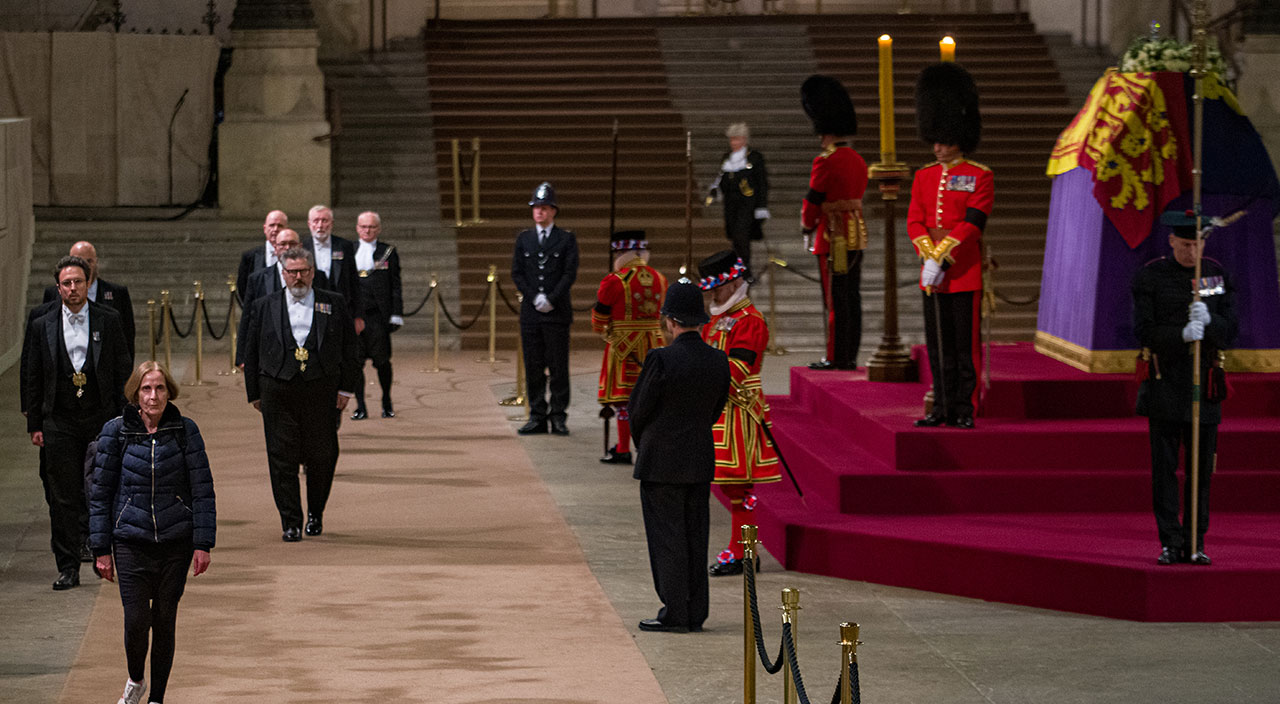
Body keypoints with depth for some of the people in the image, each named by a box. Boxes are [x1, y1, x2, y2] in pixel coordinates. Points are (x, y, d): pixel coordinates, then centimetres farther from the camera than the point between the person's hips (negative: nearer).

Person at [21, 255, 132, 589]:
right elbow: (31, 379, 7)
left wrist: (123, 418, 0)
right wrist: (34, 424, 2)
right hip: (59, 422, 1)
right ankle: (68, 567, 6)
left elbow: (123, 370, 5)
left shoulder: (108, 321, 3)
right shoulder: (41, 326, 4)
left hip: (102, 419, 0)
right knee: (63, 497, 1)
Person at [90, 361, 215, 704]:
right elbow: (101, 492, 3)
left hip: (176, 541, 1)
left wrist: (203, 543, -3)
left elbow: (202, 488, 2)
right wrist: (101, 549, 2)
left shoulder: (185, 430, -1)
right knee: (136, 620, -7)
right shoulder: (116, 431, -2)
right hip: (131, 540, -1)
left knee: (165, 621, 5)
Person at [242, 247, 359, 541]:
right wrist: (255, 393, 7)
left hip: (322, 392, 0)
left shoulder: (333, 304, 8)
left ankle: (315, 514, 25)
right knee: (282, 460, -3)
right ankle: (291, 523, 2)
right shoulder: (265, 307, 10)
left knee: (321, 457, 5)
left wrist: (346, 388, 3)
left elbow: (349, 348, 9)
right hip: (278, 392, 0)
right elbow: (251, 352, 11)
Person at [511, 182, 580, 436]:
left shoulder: (566, 239, 3)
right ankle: (537, 417, 6)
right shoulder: (523, 239, 12)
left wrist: (550, 299, -11)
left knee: (558, 367, -2)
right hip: (530, 311, 3)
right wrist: (534, 298, -6)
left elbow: (570, 274, -4)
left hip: (557, 312, -3)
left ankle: (558, 417, 2)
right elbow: (517, 273, 7)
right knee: (533, 367, 2)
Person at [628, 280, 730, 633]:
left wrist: (642, 444, 11)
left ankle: (674, 614, 1)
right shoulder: (718, 362, 1)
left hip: (661, 463, -6)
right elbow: (715, 411, 9)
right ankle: (695, 613, 15)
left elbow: (637, 409, -8)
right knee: (694, 537, 11)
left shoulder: (661, 360, -17)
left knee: (666, 538, 0)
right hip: (701, 462, 6)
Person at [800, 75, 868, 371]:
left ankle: (836, 357, -1)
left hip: (833, 236, -8)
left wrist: (807, 226, 8)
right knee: (852, 297, 9)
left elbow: (812, 202, -9)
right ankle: (850, 356, 13)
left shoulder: (825, 162, -15)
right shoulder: (858, 161, 10)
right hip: (857, 233, 8)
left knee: (836, 299, -4)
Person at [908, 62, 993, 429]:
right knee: (939, 345, 7)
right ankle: (943, 407, 13)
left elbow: (971, 223, -13)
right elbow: (915, 222, 4)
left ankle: (965, 409, 3)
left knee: (966, 344, -1)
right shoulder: (924, 177, 11)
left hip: (965, 272, -5)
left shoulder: (980, 177, -4)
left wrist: (941, 258, -18)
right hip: (932, 273, 5)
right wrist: (929, 258, -12)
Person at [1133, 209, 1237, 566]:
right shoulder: (1150, 276, -3)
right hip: (1164, 383, -2)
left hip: (1204, 381, 2)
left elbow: (1230, 332, 2)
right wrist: (1182, 334, -24)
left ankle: (1196, 543, 11)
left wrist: (1209, 321, -20)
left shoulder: (1217, 274, 5)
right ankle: (1170, 544, 2)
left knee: (1202, 466, 4)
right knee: (1164, 467, -2)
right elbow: (1143, 331, -8)